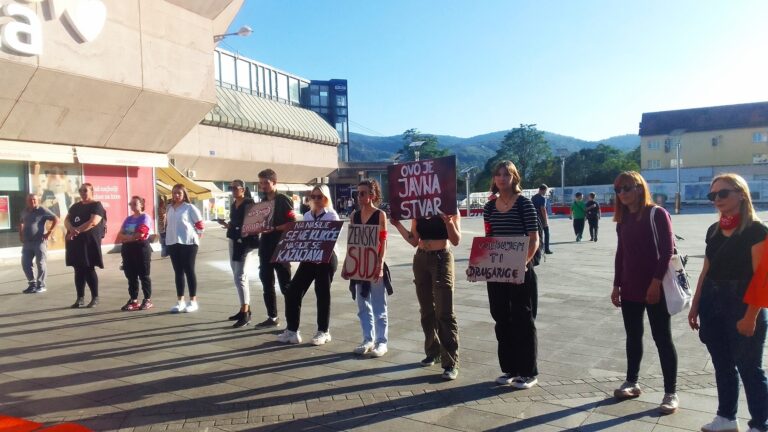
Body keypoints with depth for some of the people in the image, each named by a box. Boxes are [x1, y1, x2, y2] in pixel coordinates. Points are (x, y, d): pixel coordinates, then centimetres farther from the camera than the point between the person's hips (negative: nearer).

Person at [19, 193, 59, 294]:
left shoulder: (42, 210, -7)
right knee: (25, 264, 7)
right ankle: (32, 284, 19)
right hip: (27, 242, 7)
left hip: (39, 242, -6)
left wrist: (49, 232, -15)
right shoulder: (24, 211, 13)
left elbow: (56, 219, -11)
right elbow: (21, 223, 31)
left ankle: (41, 286, 5)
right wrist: (20, 235, 18)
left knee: (41, 264, -2)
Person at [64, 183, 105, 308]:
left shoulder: (96, 206, -4)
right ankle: (80, 298, 14)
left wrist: (76, 231, -18)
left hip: (89, 241, -6)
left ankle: (95, 298, 5)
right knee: (78, 270, 8)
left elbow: (92, 222, -17)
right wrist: (72, 229, -14)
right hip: (75, 242, 6)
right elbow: (66, 220, 8)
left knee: (89, 269, -5)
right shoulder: (75, 206, 18)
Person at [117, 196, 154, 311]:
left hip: (141, 247, -7)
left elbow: (140, 235, -15)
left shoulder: (145, 217, -5)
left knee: (143, 275, -2)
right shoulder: (128, 219, 17)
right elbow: (120, 234, 11)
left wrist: (125, 237, -1)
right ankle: (133, 300, 14)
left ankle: (148, 300, 4)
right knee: (131, 276, 8)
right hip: (128, 249, 7)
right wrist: (132, 237, -10)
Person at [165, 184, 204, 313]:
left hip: (188, 243, -6)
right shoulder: (169, 208, 11)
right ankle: (180, 301, 18)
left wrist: (196, 236, -2)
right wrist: (168, 237, 16)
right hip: (173, 243, 6)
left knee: (189, 271, -1)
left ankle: (193, 301, 7)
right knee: (178, 272, 10)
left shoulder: (190, 207, -6)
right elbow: (167, 224, 21)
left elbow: (200, 224, -4)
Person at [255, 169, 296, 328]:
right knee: (267, 284, 11)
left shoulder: (283, 200, -7)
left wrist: (274, 229, -23)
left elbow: (292, 223, -14)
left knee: (285, 285, -3)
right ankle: (272, 317, 21)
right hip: (265, 247, 7)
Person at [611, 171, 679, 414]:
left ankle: (671, 393, 10)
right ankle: (632, 383, 27)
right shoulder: (623, 219, 9)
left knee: (662, 339, 1)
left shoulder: (657, 214, -9)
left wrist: (656, 282, -19)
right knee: (633, 337, 14)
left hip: (654, 288, -6)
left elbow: (667, 251, -14)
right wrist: (617, 285, 11)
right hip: (630, 289, 6)